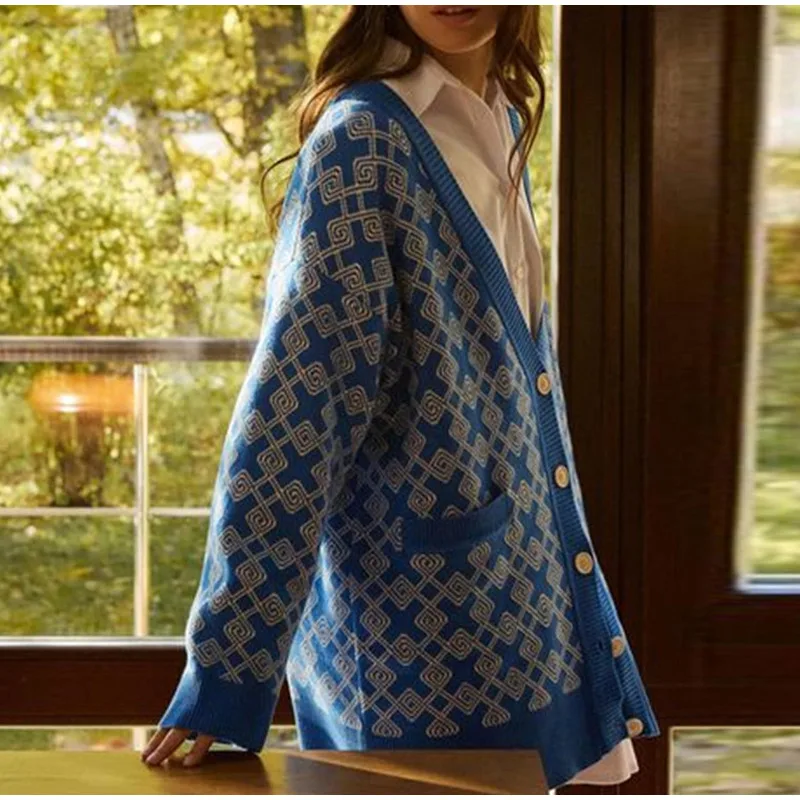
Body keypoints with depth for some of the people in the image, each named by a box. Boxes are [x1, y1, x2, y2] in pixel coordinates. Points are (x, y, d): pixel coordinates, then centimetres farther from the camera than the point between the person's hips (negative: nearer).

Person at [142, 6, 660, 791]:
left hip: (522, 609, 8)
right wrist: (228, 668, -25)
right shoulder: (364, 139, -16)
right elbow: (289, 409, -22)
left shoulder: (504, 125, 8)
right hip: (417, 640, -7)